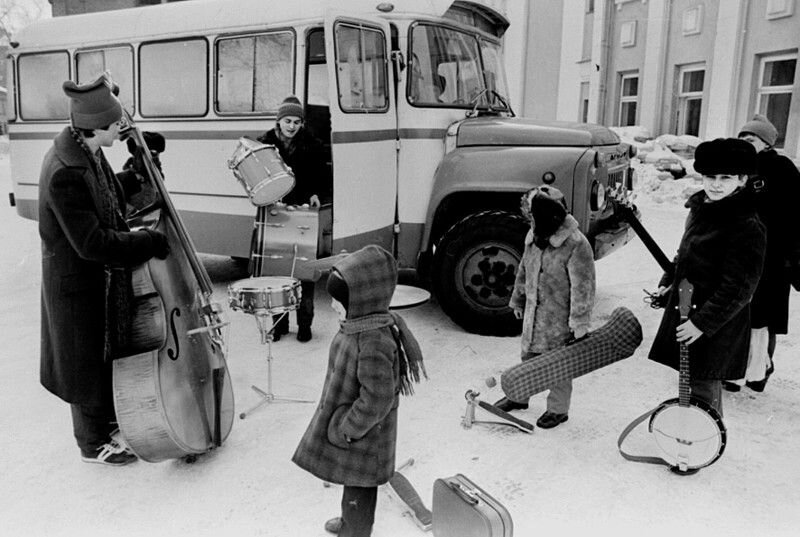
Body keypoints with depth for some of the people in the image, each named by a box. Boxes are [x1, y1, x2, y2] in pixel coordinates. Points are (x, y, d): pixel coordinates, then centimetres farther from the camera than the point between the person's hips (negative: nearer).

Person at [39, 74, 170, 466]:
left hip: (100, 275, 9)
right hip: (78, 283, -9)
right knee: (88, 359, 9)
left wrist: (137, 178, 6)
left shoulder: (86, 152, -2)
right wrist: (149, 243, -25)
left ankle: (106, 416, 48)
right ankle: (93, 443, 30)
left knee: (107, 349, 25)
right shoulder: (66, 173, -31)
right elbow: (92, 243, -30)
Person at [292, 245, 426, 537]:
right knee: (353, 480, 29)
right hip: (344, 418, 9)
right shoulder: (358, 324, -3)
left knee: (358, 485, 13)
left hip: (362, 434, -9)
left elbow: (376, 401, -30)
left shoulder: (374, 342, -34)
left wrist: (346, 431, -18)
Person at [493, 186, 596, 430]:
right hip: (533, 312, 7)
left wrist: (579, 325, -17)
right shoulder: (533, 237, 2)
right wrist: (518, 300, 23)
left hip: (560, 318, -7)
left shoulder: (576, 245, -22)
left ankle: (558, 409, 26)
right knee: (528, 356, 21)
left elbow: (583, 289, -19)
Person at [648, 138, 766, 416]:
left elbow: (739, 289, -22)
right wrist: (668, 282, 13)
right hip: (685, 308, 8)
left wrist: (703, 323, -21)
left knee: (704, 388, 3)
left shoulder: (747, 227, -21)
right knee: (689, 382, 21)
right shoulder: (701, 207, 5)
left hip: (716, 326, -8)